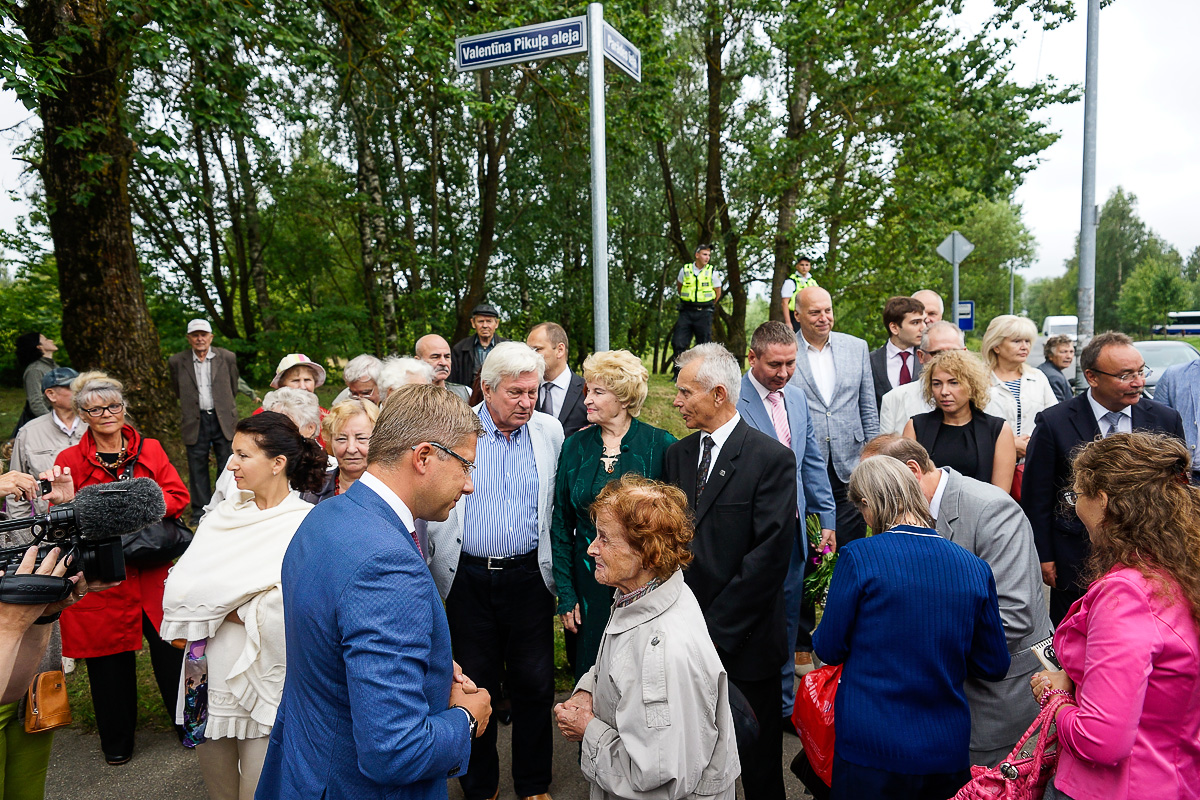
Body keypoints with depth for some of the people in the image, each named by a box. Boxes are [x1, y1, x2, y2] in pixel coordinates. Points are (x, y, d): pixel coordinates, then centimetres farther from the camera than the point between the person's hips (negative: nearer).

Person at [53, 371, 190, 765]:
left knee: (170, 648, 7)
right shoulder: (69, 460, -1)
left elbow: (178, 496, -2)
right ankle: (117, 741, 34)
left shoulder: (151, 449, 5)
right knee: (110, 659, 11)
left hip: (153, 572, 1)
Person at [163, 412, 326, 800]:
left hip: (262, 681, -5)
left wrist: (215, 604, -12)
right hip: (209, 676, 5)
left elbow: (282, 611, -22)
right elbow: (180, 586, -5)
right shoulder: (225, 514, 3)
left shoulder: (306, 524, -14)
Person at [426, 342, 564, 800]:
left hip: (529, 576, 1)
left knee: (534, 684, 10)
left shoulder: (550, 431, 1)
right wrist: (436, 567, 0)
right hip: (468, 578, -1)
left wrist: (556, 563, 11)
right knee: (476, 684, 12)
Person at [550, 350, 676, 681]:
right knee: (589, 675, 11)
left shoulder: (659, 444, -7)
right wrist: (566, 595, 1)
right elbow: (561, 524, 5)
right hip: (589, 582, 3)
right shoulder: (575, 447, 2)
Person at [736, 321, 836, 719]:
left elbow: (812, 462, 15)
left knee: (786, 623, 18)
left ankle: (784, 704, 35)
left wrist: (827, 517, 12)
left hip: (792, 531, 7)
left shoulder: (796, 397, 9)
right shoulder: (734, 401, -15)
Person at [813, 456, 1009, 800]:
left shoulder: (858, 556, -17)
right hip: (948, 750, 4)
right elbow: (994, 666, 5)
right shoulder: (975, 568, -4)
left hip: (870, 748, -4)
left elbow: (829, 649, -8)